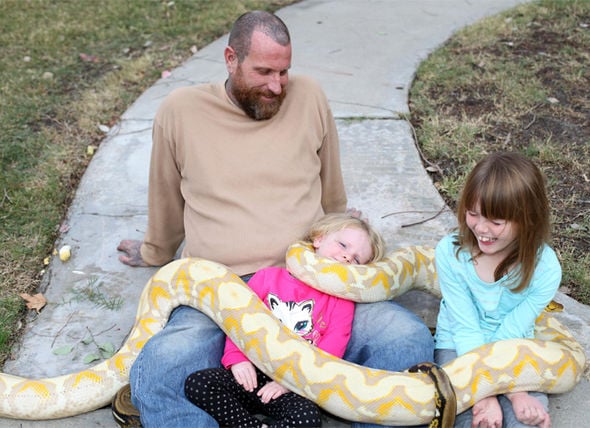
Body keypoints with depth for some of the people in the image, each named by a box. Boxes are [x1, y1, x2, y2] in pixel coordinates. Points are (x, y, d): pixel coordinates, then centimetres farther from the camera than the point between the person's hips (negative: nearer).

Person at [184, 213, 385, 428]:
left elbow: (332, 348, -3)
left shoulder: (341, 298, 8)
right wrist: (237, 358, -6)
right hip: (251, 374, 2)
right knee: (196, 383, -22)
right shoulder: (269, 276, 11)